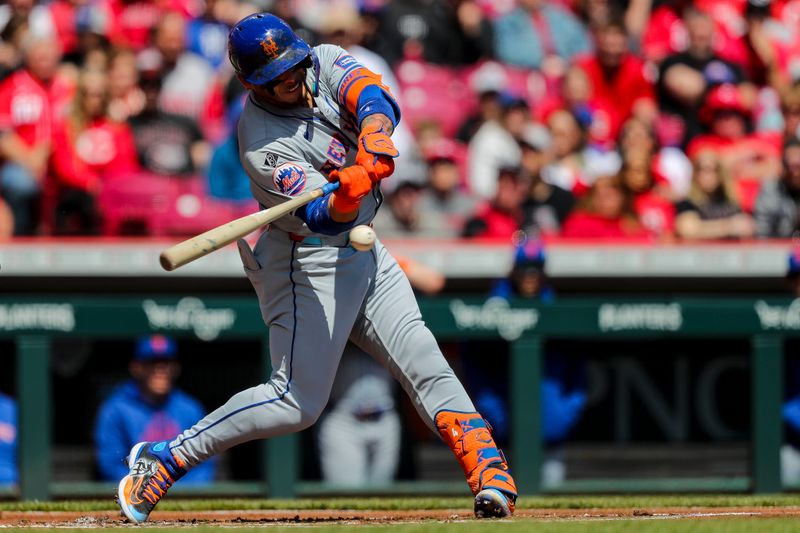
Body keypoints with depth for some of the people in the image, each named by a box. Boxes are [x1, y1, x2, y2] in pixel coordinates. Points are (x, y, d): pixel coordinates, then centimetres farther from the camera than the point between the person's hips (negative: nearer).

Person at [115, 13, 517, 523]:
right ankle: (163, 460, -1)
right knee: (297, 401, -7)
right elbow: (324, 218, -31)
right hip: (311, 264, -7)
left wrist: (373, 147, -45)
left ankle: (490, 474, -4)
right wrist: (346, 194, -54)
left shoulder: (324, 65, -6)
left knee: (425, 364, -2)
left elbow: (376, 101, -24)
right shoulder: (263, 144, -24)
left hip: (364, 252, 7)